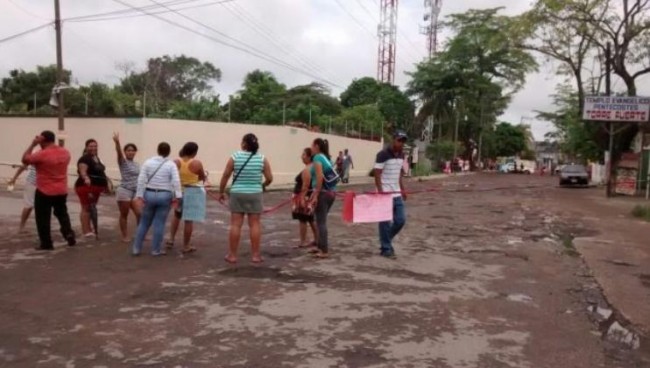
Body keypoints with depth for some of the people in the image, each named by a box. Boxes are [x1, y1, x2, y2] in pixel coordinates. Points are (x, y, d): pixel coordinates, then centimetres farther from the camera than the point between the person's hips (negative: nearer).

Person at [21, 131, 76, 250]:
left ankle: (46, 243, 10)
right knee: (62, 213, 22)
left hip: (45, 192, -6)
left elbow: (25, 159, -7)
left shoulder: (42, 154, -20)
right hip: (62, 191, 6)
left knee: (43, 218, 6)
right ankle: (69, 234, 9)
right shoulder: (65, 152, 1)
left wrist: (33, 144, -8)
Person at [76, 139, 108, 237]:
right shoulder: (84, 159, -14)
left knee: (92, 208, 17)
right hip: (86, 186, -10)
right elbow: (82, 171, -29)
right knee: (86, 208, -6)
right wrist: (86, 178, -49)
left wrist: (105, 182, 33)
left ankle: (88, 228, 29)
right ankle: (86, 231, -5)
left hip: (96, 187, 10)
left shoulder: (96, 158, 15)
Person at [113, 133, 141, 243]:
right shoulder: (123, 162, -4)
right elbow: (119, 152, -24)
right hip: (124, 191, -5)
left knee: (140, 214, -3)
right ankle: (125, 236, 16)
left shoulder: (137, 164, 14)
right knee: (124, 215, 5)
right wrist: (117, 142, -43)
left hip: (135, 192, 5)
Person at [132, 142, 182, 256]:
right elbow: (176, 181, -14)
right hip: (165, 196, -2)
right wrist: (177, 197, -14)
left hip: (149, 194, 2)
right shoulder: (171, 164, -3)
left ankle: (136, 248, 19)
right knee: (159, 224, 5)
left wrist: (140, 196, -2)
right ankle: (156, 250, 12)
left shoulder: (148, 162, 3)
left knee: (144, 223, 14)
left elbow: (141, 180, -3)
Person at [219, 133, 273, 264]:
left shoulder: (235, 157, -3)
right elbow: (270, 178, -1)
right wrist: (263, 186, 21)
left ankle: (232, 255, 10)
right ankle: (255, 255, 9)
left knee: (236, 225, 4)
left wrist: (221, 192, 12)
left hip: (237, 194, 0)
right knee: (254, 224, 5)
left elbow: (225, 176, 0)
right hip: (255, 194, 0)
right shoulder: (262, 159, -2)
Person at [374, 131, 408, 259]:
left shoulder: (401, 155, 10)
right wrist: (381, 192, -20)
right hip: (385, 194, -7)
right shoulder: (383, 155, -13)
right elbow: (377, 175, -14)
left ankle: (386, 241, 27)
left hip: (397, 194, 7)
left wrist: (402, 189, 14)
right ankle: (386, 249, 11)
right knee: (385, 222, 0)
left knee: (401, 220, 7)